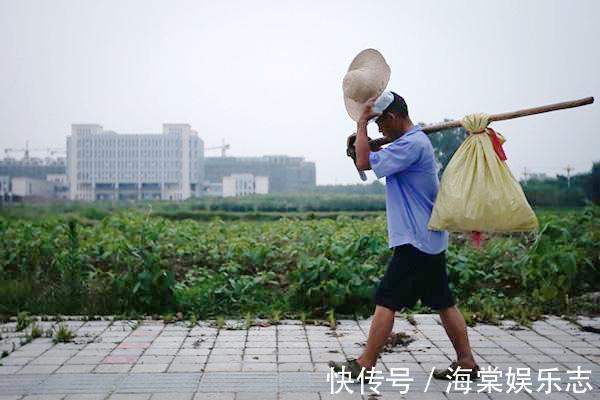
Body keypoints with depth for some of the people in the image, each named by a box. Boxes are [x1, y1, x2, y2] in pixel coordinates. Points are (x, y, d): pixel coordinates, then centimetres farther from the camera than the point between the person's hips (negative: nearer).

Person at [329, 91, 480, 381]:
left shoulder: (411, 144, -17)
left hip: (416, 240, -11)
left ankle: (365, 364, 2)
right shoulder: (415, 141, 17)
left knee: (386, 300, -5)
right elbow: (371, 161, 22)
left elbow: (364, 162, -21)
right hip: (430, 238, 11)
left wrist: (361, 123, -12)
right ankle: (466, 362, 19)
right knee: (443, 302, 13)